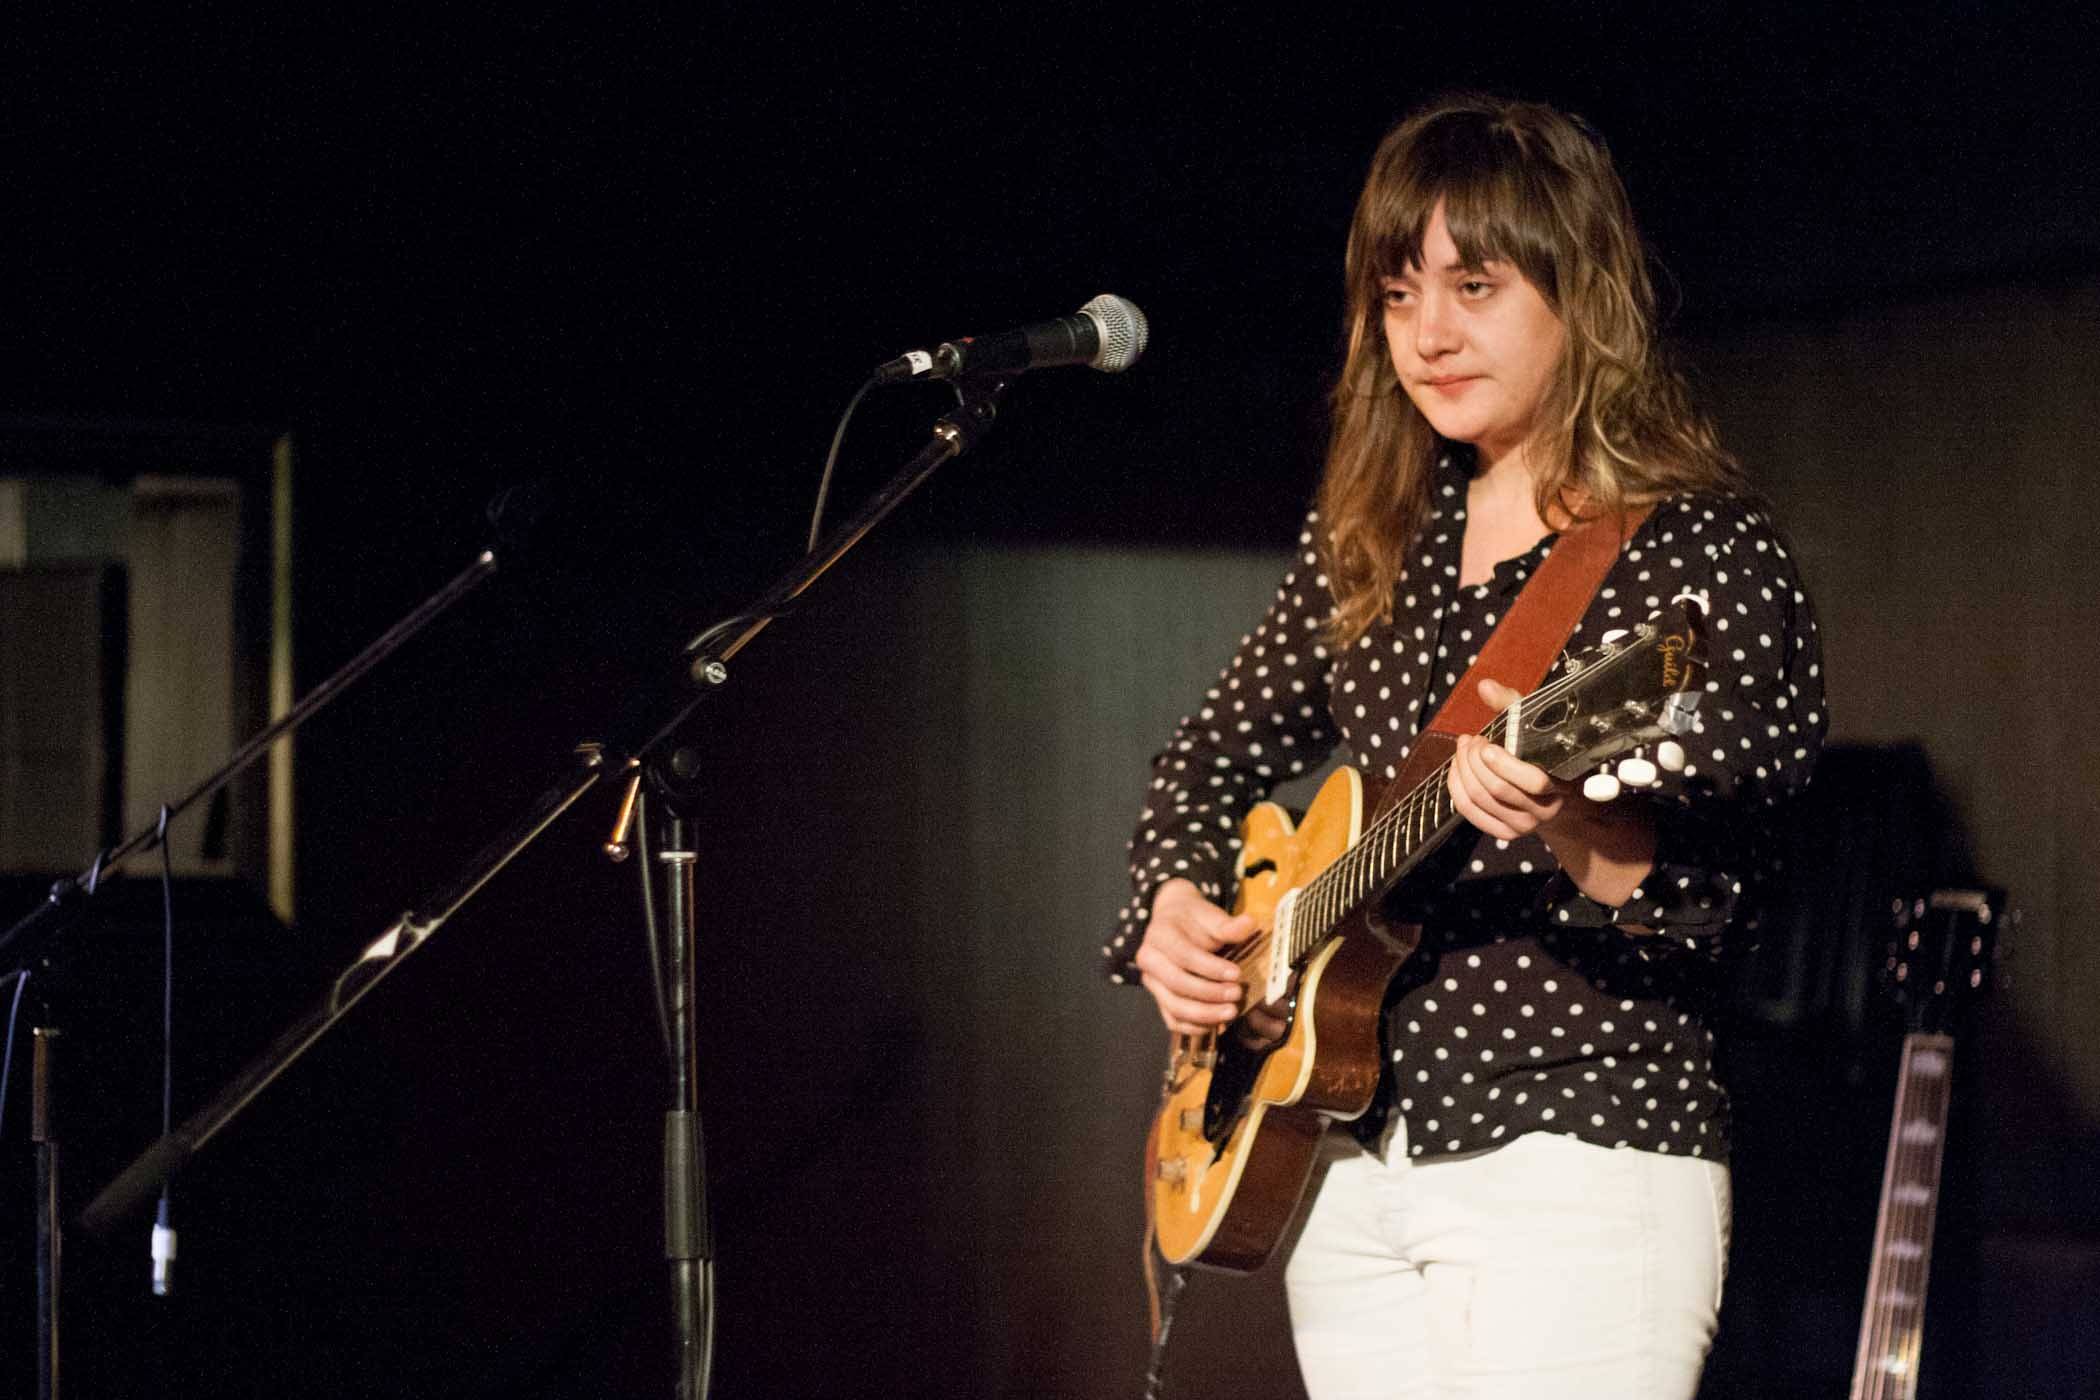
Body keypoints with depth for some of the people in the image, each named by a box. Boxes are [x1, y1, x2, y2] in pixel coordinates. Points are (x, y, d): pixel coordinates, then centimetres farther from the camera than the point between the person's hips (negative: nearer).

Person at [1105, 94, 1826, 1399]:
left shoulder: (1706, 547, -8)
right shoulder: (1372, 536, 11)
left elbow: (1704, 908, -16)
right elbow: (1221, 748, 23)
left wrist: (1568, 824, -37)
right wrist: (1174, 905, 3)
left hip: (1579, 1165, -6)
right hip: (1350, 1165, 6)